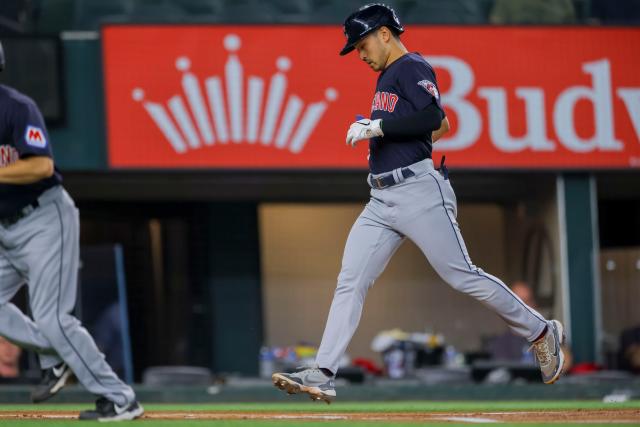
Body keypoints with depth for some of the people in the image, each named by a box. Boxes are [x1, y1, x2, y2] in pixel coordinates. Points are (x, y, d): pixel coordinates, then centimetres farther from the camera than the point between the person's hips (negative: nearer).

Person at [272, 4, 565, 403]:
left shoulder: (412, 67, -5)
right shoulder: (387, 77, 23)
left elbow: (432, 118, -22)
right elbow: (442, 125, 32)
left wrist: (376, 127, -18)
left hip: (419, 192, -9)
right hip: (381, 201, 9)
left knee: (463, 276, -8)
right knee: (350, 283, -2)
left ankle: (541, 332, 8)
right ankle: (322, 376, -7)